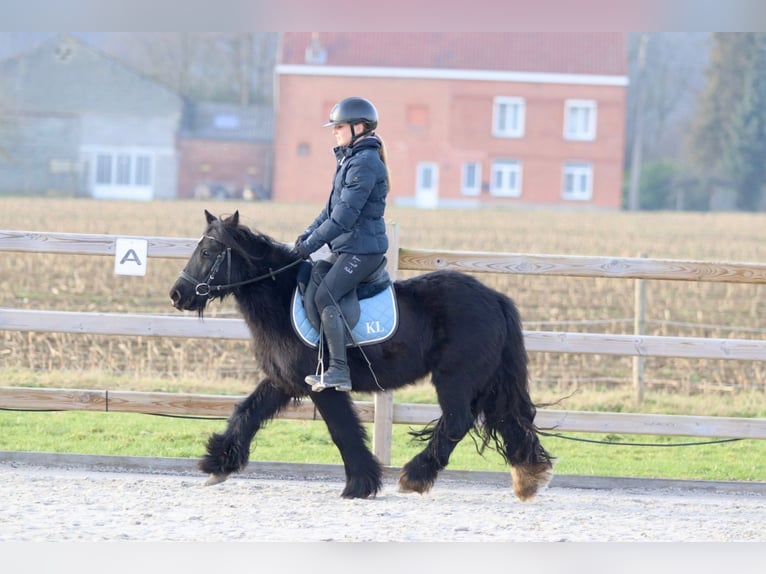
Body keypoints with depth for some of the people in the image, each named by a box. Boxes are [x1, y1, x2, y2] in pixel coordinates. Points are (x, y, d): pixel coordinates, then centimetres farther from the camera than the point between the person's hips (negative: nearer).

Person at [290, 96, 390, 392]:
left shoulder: (364, 163, -16)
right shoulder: (350, 159, 17)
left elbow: (345, 215, -21)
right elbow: (333, 207, 22)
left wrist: (311, 244, -18)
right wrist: (308, 234, 9)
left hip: (362, 248, -11)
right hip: (345, 247, 11)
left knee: (325, 296, -22)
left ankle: (339, 371, -26)